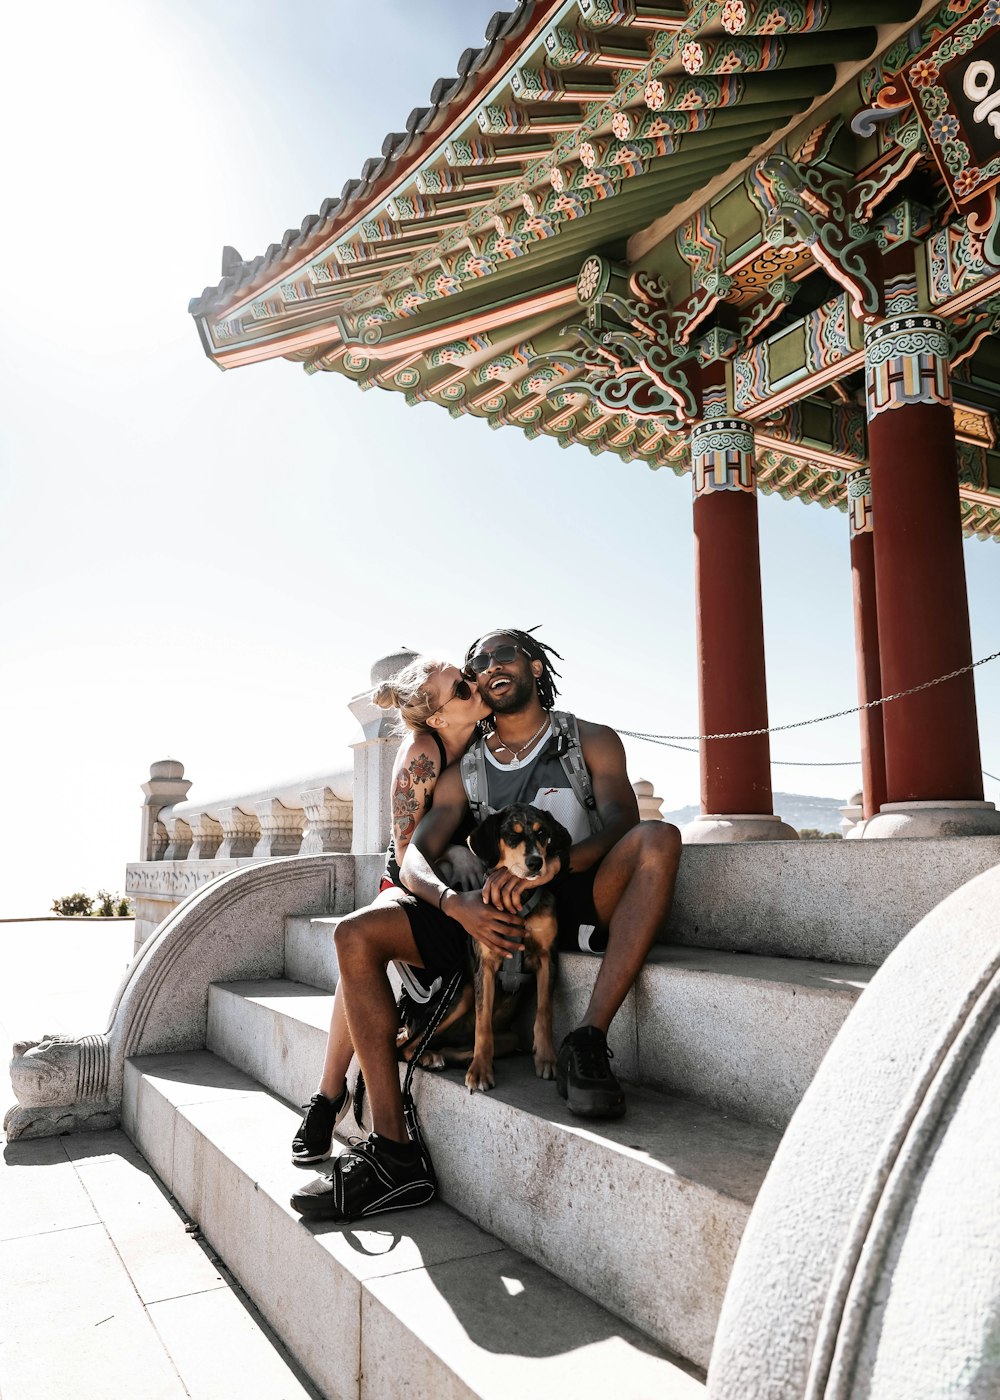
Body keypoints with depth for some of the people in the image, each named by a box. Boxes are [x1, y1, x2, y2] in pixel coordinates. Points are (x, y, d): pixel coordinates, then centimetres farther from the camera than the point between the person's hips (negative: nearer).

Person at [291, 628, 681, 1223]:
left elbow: (621, 827, -10)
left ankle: (589, 1044, -34)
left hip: (576, 902, -3)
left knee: (659, 837, -31)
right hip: (491, 917, 3)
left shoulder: (592, 741, 8)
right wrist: (456, 903, -20)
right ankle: (394, 1152, -18)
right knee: (357, 935, -14)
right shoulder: (466, 770, 16)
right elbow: (413, 860, 4)